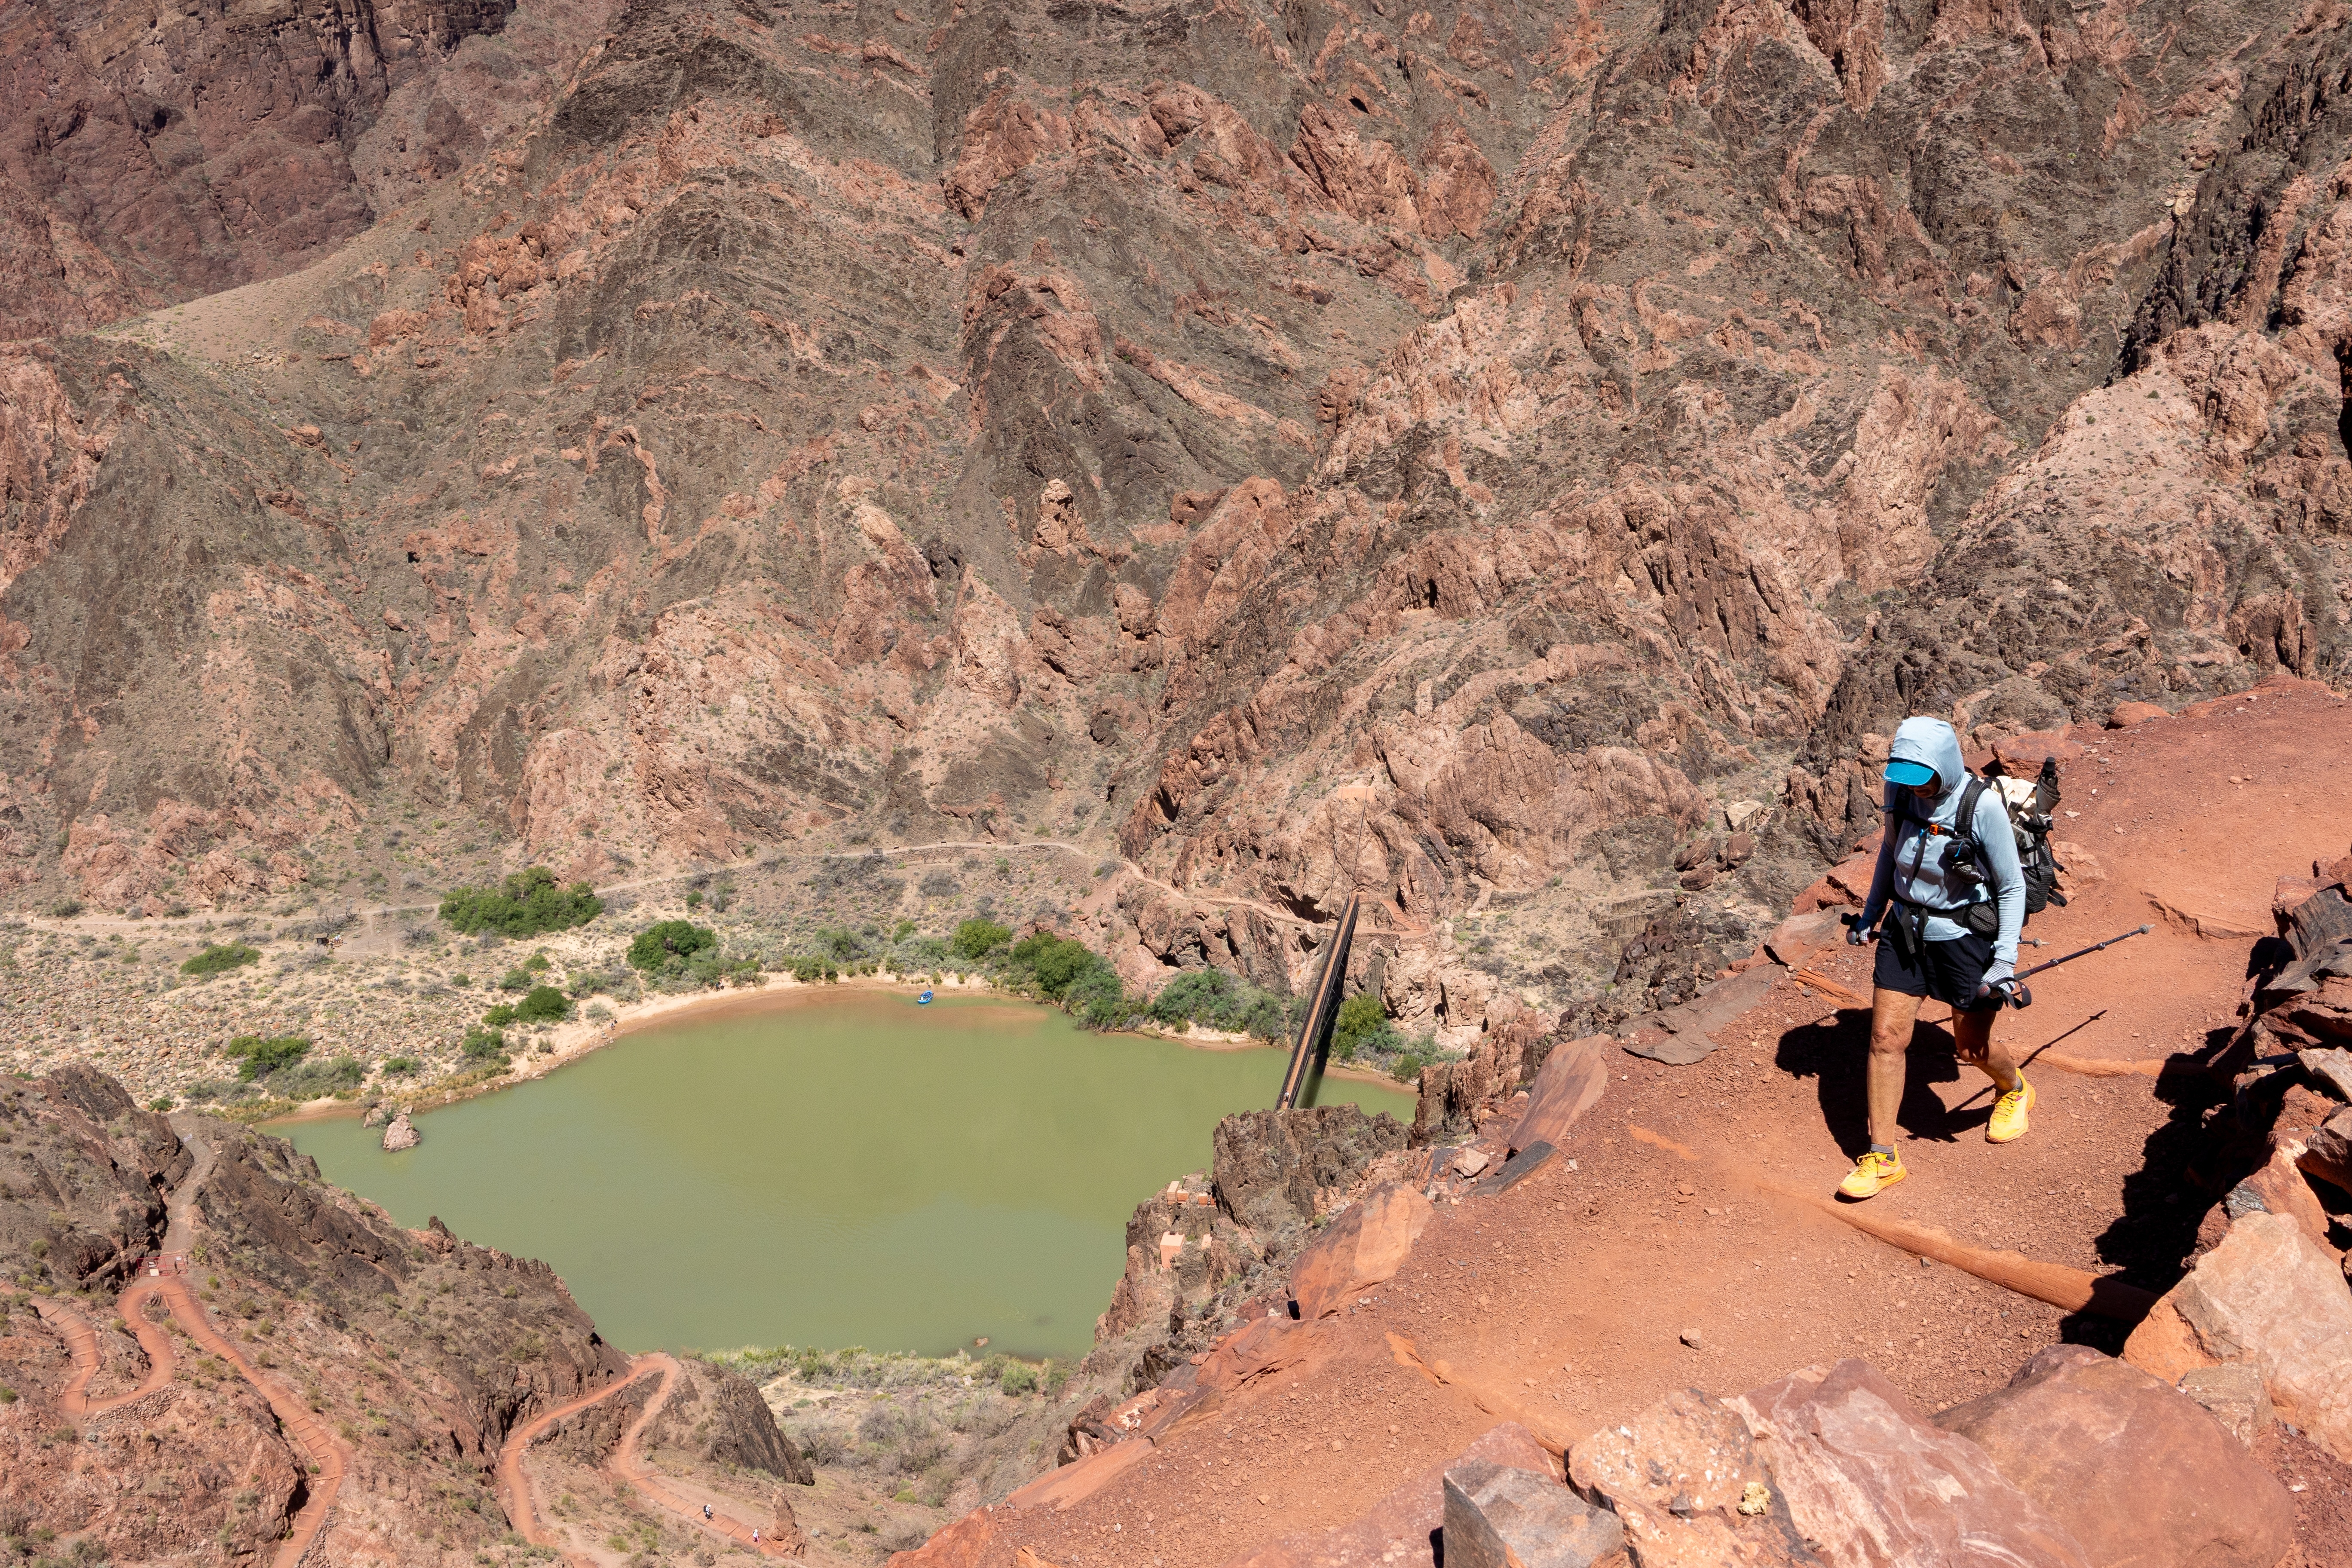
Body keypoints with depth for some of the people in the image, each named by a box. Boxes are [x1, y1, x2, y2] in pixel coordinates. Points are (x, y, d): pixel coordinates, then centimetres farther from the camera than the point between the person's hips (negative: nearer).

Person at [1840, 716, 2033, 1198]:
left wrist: (2006, 959, -17)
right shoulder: (1899, 790, -9)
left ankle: (2015, 1090, 47)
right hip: (1905, 928, 4)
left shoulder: (1984, 808, -23)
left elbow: (2013, 887, -12)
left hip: (1964, 936, -4)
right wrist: (1871, 913, 17)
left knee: (1972, 1047, 10)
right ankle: (1882, 1158, 9)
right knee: (1886, 1037, -1)